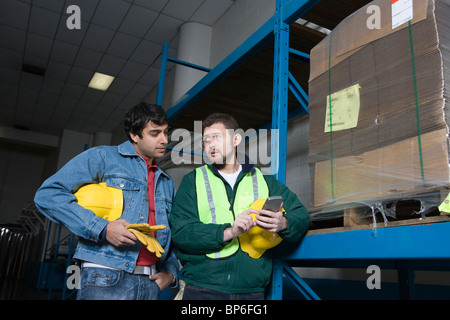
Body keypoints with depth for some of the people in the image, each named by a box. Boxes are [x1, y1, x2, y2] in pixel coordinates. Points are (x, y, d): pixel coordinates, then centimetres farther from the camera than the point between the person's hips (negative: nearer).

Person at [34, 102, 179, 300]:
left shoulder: (167, 182, 19)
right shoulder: (103, 157, 0)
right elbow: (48, 194, -10)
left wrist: (170, 271, 5)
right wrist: (102, 228, -18)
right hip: (106, 278, -5)